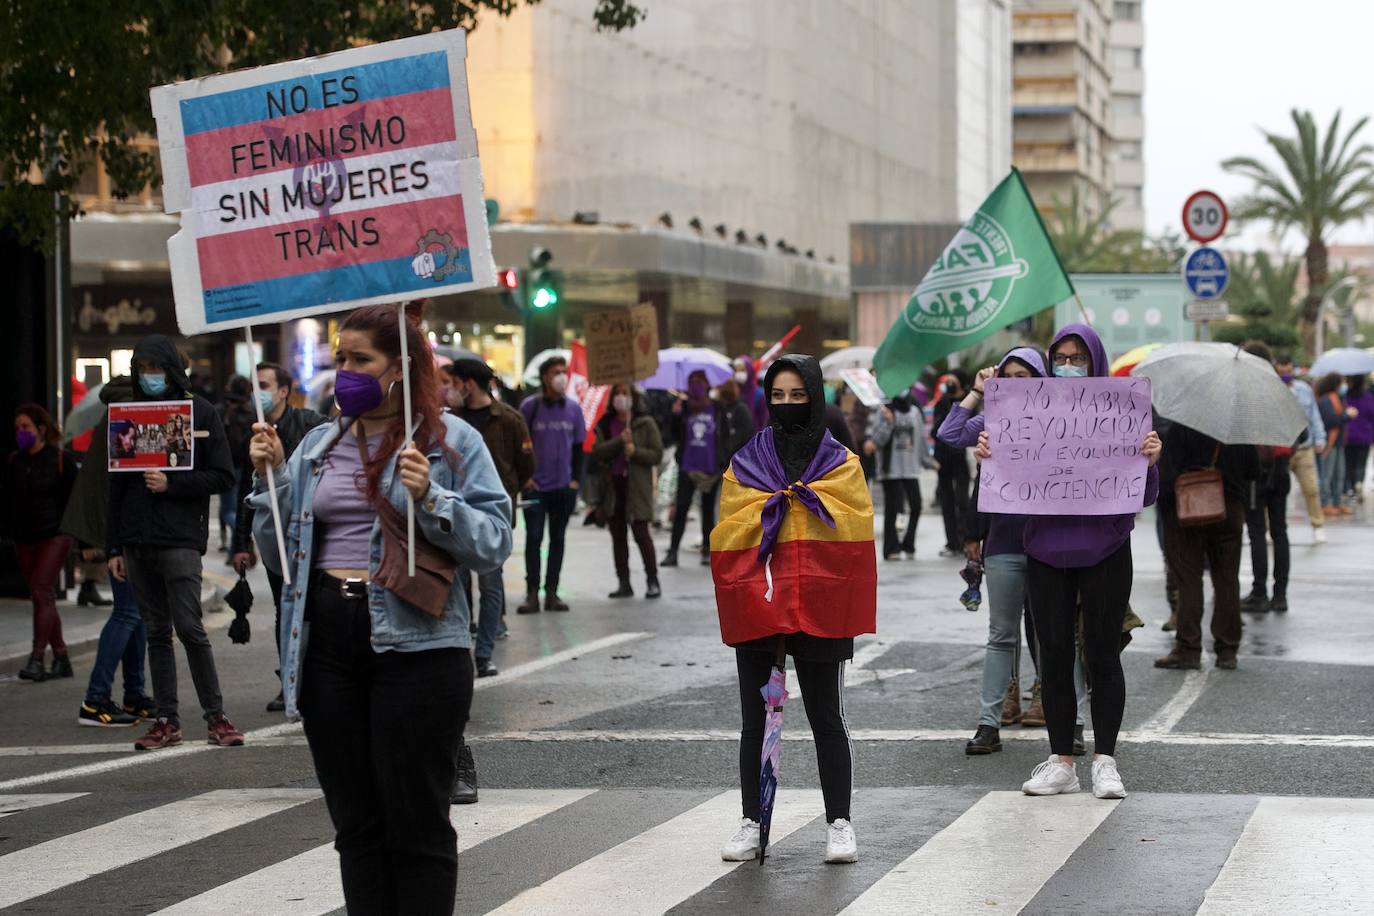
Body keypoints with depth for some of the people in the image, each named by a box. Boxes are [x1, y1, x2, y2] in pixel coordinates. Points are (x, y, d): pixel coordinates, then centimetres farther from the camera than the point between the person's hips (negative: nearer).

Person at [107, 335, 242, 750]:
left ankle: (215, 716, -1)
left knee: (189, 627, -10)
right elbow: (116, 485, 14)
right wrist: (114, 547, 10)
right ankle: (167, 721, 9)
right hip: (137, 540, 4)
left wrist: (172, 483, -14)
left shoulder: (199, 411, 1)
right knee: (157, 631, 7)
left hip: (180, 538, -4)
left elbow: (222, 476, -1)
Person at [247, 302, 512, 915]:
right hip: (327, 642, 5)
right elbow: (278, 552, 16)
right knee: (356, 824, 11)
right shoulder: (319, 445, 14)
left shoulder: (451, 440, -1)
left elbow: (495, 543, -8)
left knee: (417, 824, 0)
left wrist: (429, 498, -20)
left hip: (414, 645, -5)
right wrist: (269, 477, 2)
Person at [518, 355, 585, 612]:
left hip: (564, 486, 3)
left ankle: (551, 592, 13)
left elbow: (578, 447, 11)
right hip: (535, 486, -3)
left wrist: (576, 480, 2)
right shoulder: (530, 406, -3)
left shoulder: (573, 408, 6)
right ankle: (532, 593, -1)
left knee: (557, 538, 7)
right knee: (533, 538, -4)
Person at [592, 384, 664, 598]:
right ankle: (624, 583, 12)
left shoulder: (645, 423, 1)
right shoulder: (605, 424, 10)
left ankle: (652, 581, 0)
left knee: (641, 533, -8)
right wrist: (620, 441, -17)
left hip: (637, 486, -4)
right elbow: (597, 451, -4)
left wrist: (635, 451, -16)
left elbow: (657, 453, -2)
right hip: (612, 486, 4)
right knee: (618, 536, 7)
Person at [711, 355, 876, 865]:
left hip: (819, 607, -2)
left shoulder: (840, 464, 6)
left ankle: (839, 823, 9)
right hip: (756, 604, 2)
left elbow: (855, 528, -4)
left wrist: (806, 500, -12)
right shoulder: (744, 464, 10)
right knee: (755, 720, 7)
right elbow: (729, 532, 5)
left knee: (826, 718, 2)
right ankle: (752, 823, 15)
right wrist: (772, 509, -8)